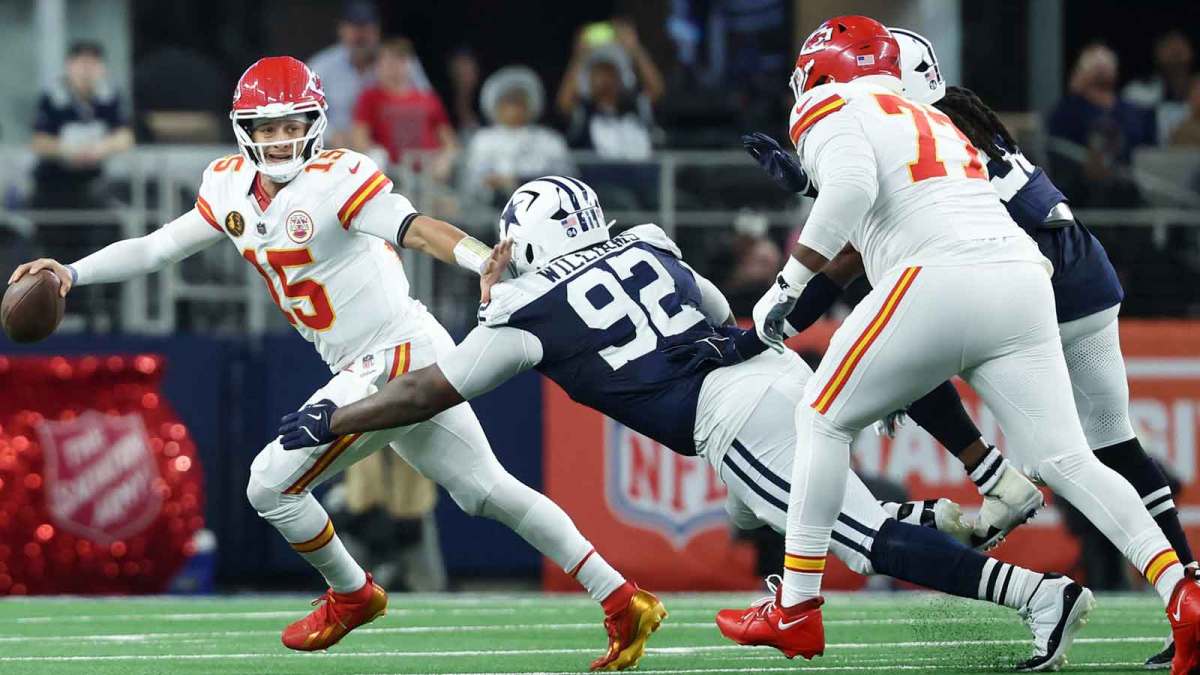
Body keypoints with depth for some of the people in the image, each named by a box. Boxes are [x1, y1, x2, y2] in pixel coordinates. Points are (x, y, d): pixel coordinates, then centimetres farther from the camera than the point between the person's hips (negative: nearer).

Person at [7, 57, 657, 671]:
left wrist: (494, 265, -46)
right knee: (487, 491, 11)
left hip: (396, 359, -9)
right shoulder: (232, 188, 7)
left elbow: (420, 230, -30)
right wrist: (71, 273, 5)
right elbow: (157, 247, 15)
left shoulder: (336, 181, -18)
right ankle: (621, 600, 13)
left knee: (272, 485, -2)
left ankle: (351, 595, 22)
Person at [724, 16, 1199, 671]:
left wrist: (787, 285, -10)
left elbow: (851, 188, -14)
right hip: (1023, 280, 6)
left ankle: (796, 611, 7)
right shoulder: (934, 121, 32)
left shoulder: (833, 115, 9)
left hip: (940, 285, -6)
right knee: (1064, 460, 4)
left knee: (823, 418, 10)